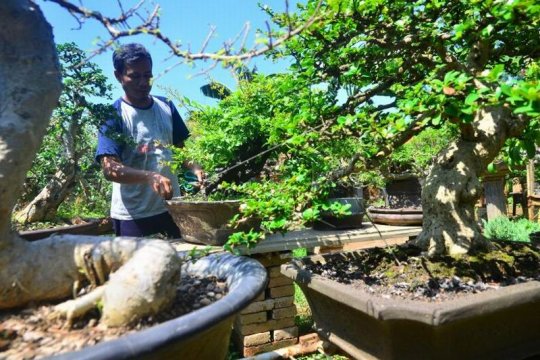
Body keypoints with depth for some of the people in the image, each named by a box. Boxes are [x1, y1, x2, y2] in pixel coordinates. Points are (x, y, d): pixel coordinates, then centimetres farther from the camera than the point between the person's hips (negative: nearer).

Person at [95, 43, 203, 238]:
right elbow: (110, 168, -18)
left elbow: (180, 146, 13)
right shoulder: (114, 115, -9)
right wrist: (149, 177, -35)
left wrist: (195, 168, -7)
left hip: (171, 207, 5)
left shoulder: (166, 107, 5)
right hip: (132, 215, -5)